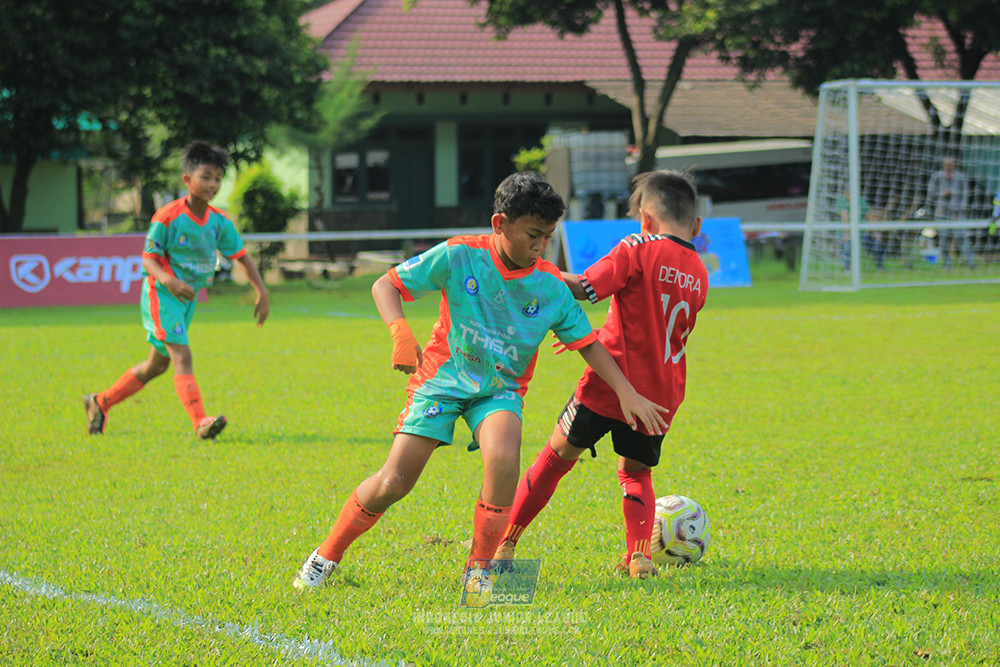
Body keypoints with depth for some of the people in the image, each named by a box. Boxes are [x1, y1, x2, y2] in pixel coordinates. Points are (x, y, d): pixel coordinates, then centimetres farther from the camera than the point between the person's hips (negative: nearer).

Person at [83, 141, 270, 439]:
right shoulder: (167, 217, -17)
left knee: (158, 365, 15)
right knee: (182, 356, -20)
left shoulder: (220, 221, 0)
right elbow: (148, 258, -15)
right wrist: (169, 281, -35)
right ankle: (201, 423, -30)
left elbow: (241, 256, 7)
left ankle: (100, 402, 31)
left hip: (188, 296, 7)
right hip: (162, 293, -7)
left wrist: (262, 292, -1)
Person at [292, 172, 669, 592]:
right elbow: (384, 286, -9)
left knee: (504, 456, -31)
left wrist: (627, 393, -8)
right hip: (443, 377, -1)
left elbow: (589, 344, 1)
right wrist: (401, 333, -26)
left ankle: (480, 570, -13)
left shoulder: (551, 287, -6)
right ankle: (326, 558, 11)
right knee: (394, 482, -12)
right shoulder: (459, 256, -13)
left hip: (500, 388, 1)